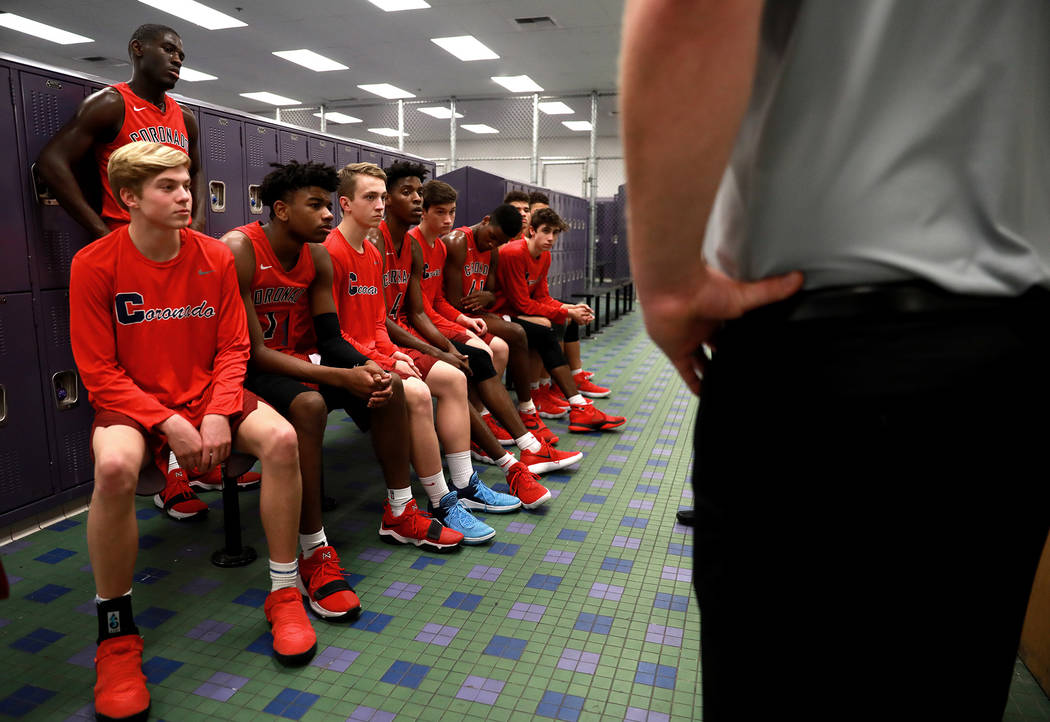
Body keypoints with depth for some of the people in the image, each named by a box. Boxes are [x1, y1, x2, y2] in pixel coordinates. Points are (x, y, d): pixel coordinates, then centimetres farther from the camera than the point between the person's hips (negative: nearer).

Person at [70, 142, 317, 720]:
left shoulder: (215, 257, -2)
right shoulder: (94, 265, -10)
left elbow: (233, 347, -1)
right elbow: (98, 372, -10)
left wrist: (217, 414, -16)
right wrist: (167, 422, -21)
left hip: (207, 395, 3)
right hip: (131, 402, -2)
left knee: (281, 438, -25)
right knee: (115, 466, -35)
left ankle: (284, 592, -8)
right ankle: (115, 632, -12)